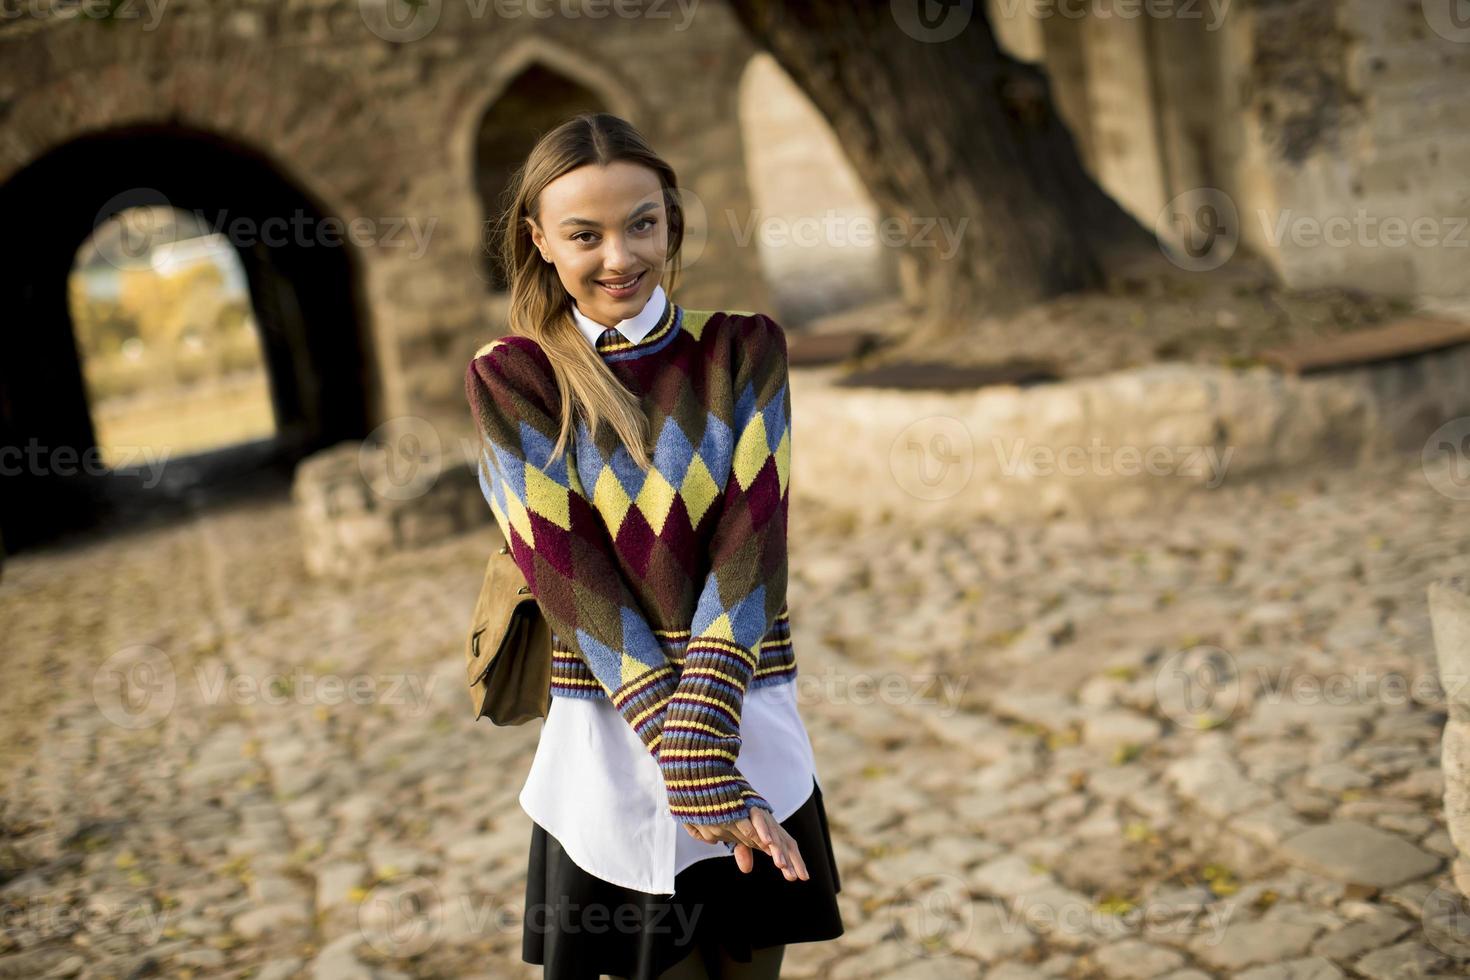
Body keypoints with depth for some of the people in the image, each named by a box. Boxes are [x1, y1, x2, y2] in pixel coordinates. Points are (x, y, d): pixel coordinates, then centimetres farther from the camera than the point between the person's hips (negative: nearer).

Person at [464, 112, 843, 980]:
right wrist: (682, 764, -19)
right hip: (604, 732, -1)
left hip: (751, 713, 1)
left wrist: (702, 744, -21)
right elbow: (572, 578, -11)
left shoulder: (744, 350, 0)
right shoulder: (511, 378, -3)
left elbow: (748, 552, -10)